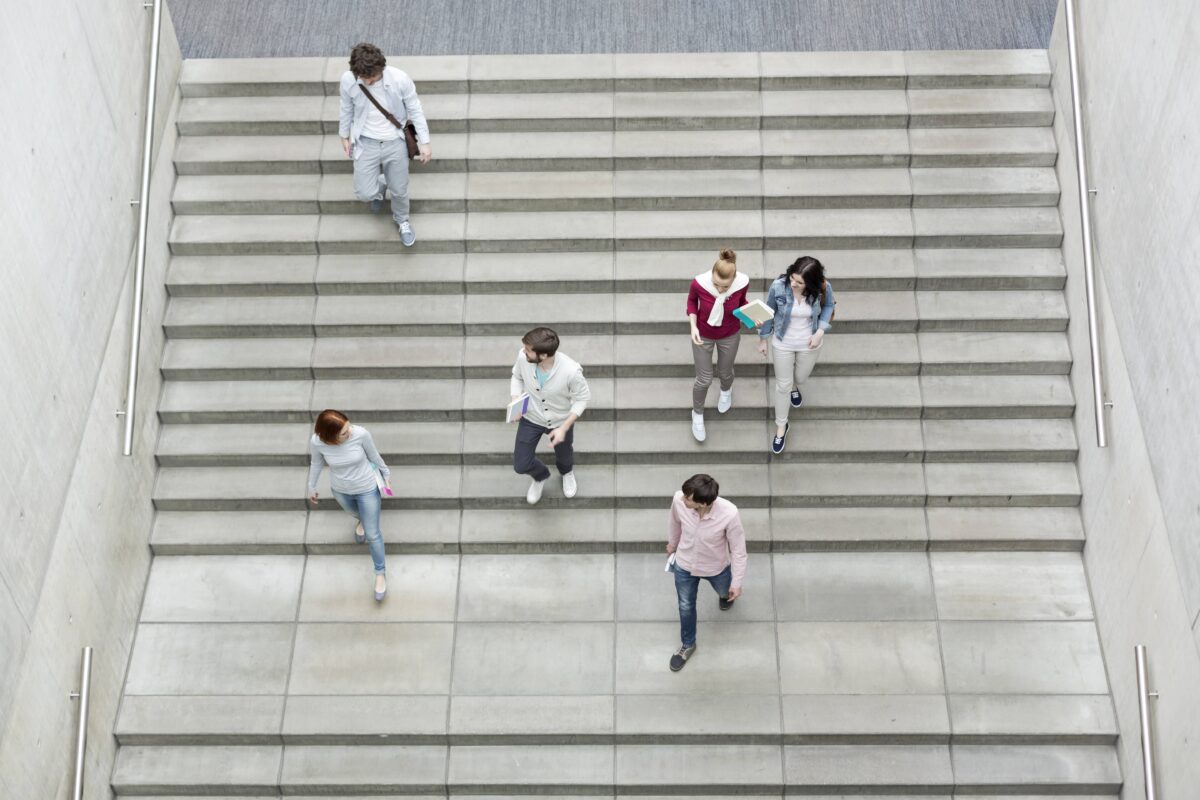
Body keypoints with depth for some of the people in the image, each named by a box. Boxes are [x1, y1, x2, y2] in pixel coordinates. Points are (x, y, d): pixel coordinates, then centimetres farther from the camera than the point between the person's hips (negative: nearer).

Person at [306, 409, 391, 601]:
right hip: (340, 490, 2)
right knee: (354, 512, 35)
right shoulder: (317, 442, -31)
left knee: (372, 534, 11)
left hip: (367, 488, -2)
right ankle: (363, 520, 73)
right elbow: (316, 462, -7)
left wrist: (386, 473, 4)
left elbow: (373, 455, -13)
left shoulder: (360, 434, -34)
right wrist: (311, 487, 7)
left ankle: (380, 572, 35)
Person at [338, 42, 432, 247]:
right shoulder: (348, 80, -21)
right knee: (365, 193, 0)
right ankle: (379, 184, 40)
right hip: (366, 142, 1)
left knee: (399, 190, 13)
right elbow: (347, 109, 0)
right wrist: (344, 136, 13)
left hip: (395, 142, -1)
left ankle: (402, 220, 48)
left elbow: (415, 110, -10)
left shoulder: (400, 79, -26)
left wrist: (424, 142, -5)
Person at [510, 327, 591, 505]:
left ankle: (567, 472, 68)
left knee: (563, 454, 28)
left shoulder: (571, 371, -39)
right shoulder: (523, 357, -29)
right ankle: (540, 476, 47)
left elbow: (583, 397, -20)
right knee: (521, 465, 9)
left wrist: (564, 428, -23)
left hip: (560, 421, -2)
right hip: (530, 418, 2)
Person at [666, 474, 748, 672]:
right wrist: (672, 543, 14)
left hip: (716, 567, -1)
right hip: (685, 565, 2)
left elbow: (738, 549, -23)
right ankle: (687, 645, 52)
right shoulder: (678, 500, -33)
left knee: (724, 592, 33)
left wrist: (737, 582, -12)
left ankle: (725, 595, 72)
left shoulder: (729, 514, -41)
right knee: (685, 606, 24)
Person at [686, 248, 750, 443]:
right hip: (703, 334, -1)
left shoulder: (742, 282, -33)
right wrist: (693, 326, -25)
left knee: (725, 373, 25)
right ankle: (697, 413, 46)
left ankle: (726, 390, 64)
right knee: (704, 379, 14)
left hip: (730, 335, 1)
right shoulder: (699, 283, -36)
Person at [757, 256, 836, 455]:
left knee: (800, 378, 26)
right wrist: (763, 339, 1)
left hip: (809, 343, 1)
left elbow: (828, 306, -4)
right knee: (783, 385, 13)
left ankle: (794, 387, 66)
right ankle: (781, 426, 36)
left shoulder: (823, 288, -29)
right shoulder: (778, 286, -30)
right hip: (783, 343, -1)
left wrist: (820, 331, -17)